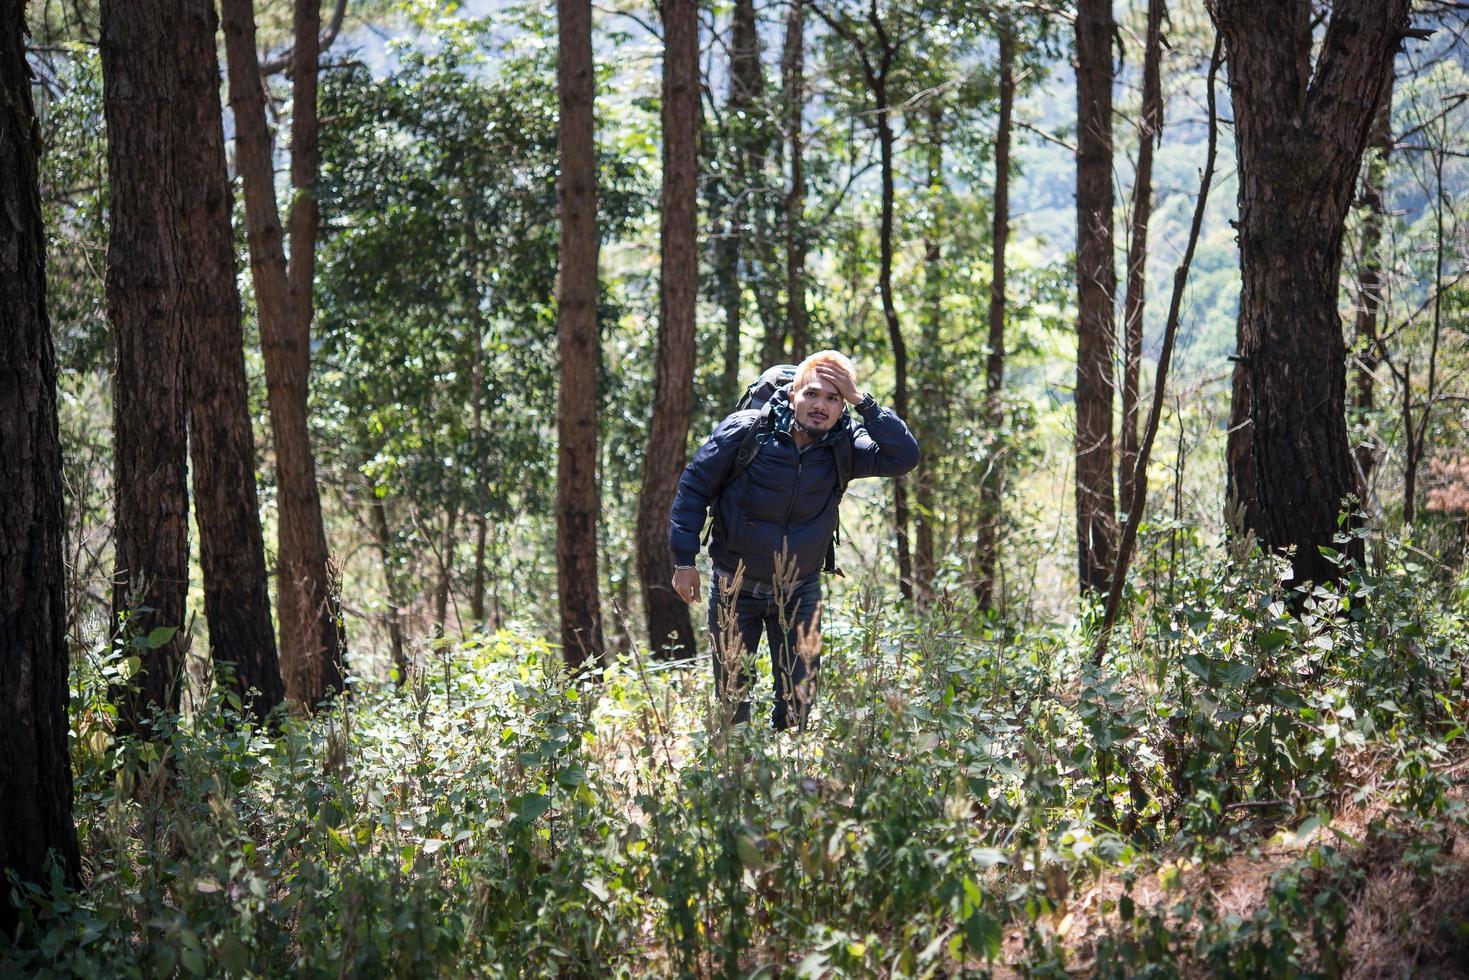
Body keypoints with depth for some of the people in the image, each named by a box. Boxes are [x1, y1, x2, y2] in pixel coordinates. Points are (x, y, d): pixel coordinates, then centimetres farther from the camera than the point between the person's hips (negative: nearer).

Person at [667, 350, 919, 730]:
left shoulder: (844, 446, -11)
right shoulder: (746, 431, -16)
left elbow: (905, 456, -26)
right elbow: (695, 485, -7)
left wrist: (862, 401, -29)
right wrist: (684, 560, -8)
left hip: (799, 591, 2)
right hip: (735, 587, -2)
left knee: (799, 699, 2)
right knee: (732, 696, 5)